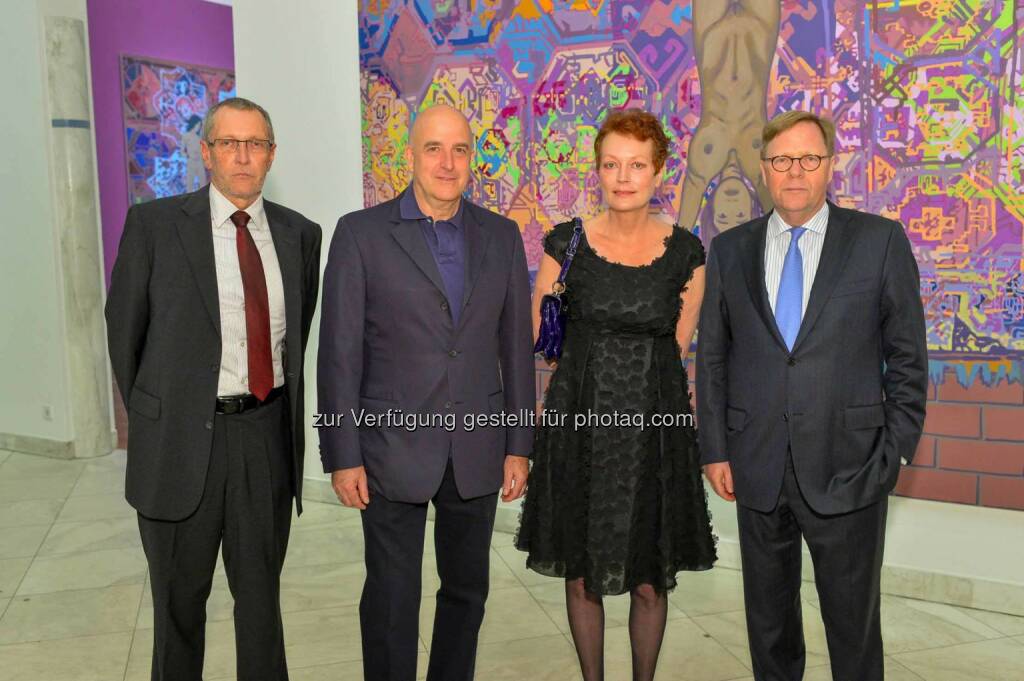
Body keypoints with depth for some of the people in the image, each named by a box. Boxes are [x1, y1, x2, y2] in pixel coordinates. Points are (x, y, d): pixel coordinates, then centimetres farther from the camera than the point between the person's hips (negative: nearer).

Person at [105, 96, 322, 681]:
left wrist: (277, 404, 12)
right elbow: (124, 330, 2)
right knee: (180, 600, 15)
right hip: (183, 436, -2)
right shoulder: (153, 224, -4)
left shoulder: (301, 234, 4)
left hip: (268, 434, 2)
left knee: (261, 594, 16)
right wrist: (153, 417, 6)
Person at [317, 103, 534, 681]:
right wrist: (343, 456, -8)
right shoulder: (361, 233, -5)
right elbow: (340, 352, -6)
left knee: (467, 589, 16)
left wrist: (519, 445, 4)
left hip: (477, 452, 3)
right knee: (392, 597, 8)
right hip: (393, 449, -3)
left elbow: (516, 346, 6)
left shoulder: (502, 236, 4)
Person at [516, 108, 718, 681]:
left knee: (651, 583, 9)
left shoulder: (685, 252, -2)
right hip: (580, 423, 0)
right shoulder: (567, 242, -4)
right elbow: (534, 339, 5)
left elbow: (677, 347, 9)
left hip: (655, 426, 0)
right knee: (582, 578, 10)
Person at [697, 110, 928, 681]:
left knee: (853, 622, 10)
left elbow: (908, 356, 0)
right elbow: (712, 357, 6)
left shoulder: (880, 240, -1)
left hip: (848, 470, -2)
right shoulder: (730, 249, 5)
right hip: (757, 470, 2)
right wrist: (715, 449, 2)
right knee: (768, 618, 16)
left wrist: (896, 450, -4)